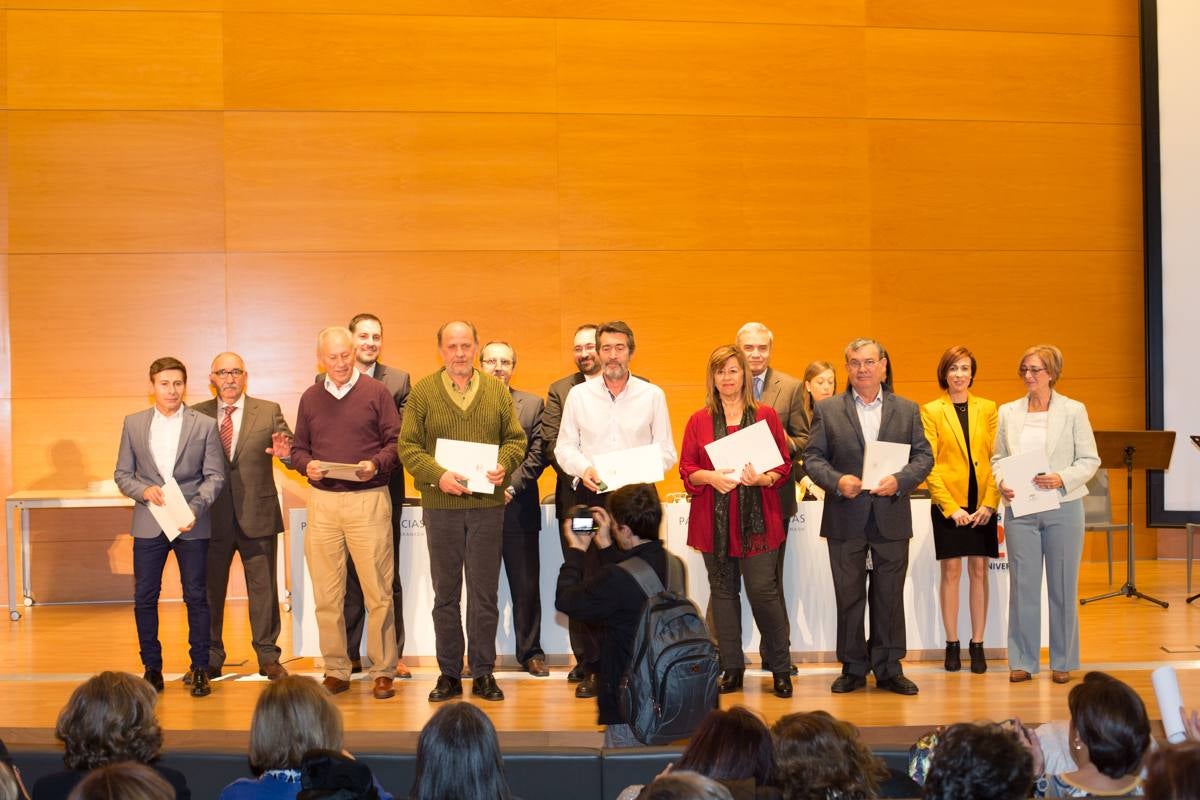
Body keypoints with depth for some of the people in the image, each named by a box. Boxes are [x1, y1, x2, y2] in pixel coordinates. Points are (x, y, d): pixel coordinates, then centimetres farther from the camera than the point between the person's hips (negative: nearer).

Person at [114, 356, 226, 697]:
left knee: (196, 596, 2)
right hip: (149, 524, 2)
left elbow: (215, 476, 0)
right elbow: (122, 474, 9)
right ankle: (152, 668, 14)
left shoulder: (205, 425, 1)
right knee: (144, 598, 3)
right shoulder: (134, 424, 6)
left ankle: (199, 669, 11)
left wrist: (195, 508, -15)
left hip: (192, 524, -1)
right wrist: (144, 491, -12)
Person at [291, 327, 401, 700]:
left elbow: (396, 442, 2)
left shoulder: (376, 392, 4)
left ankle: (383, 672, 5)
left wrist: (376, 464, -16)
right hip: (322, 501, 3)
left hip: (368, 499, -3)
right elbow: (298, 448, 16)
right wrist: (306, 465, -5)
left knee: (378, 592, -3)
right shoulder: (310, 398, 14)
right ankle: (336, 671, 13)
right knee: (326, 594, 4)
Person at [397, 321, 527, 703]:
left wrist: (504, 465, -11)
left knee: (484, 593, 4)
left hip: (487, 503, 1)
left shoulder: (497, 391, 8)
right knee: (445, 593, 6)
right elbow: (408, 446, -2)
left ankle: (483, 673, 12)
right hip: (441, 504, -1)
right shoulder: (422, 392, 2)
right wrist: (437, 474, -17)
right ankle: (449, 674, 14)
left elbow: (516, 438, 10)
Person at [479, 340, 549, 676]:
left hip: (518, 507, 1)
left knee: (526, 585, 5)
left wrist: (512, 486, -10)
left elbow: (538, 453, 2)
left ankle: (530, 651, 15)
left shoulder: (532, 404, 9)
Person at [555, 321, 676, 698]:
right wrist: (583, 467, -11)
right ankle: (594, 670, 4)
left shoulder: (652, 395, 6)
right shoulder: (579, 395, 9)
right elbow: (564, 446, 9)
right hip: (591, 497, 0)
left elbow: (666, 451, 5)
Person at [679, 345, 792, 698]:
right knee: (723, 591, 7)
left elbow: (784, 464, 5)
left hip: (757, 518, -2)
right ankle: (731, 668, 16)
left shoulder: (765, 415, 5)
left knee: (763, 590, -6)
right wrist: (711, 477, -13)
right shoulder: (699, 421, 8)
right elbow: (687, 469, 6)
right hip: (714, 520, 2)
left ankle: (781, 668, 8)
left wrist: (763, 478, -14)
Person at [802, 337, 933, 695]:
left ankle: (889, 669, 14)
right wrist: (837, 481, -15)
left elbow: (924, 456, 5)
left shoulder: (908, 410, 8)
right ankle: (853, 668, 14)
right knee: (849, 595, 5)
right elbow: (812, 457, 2)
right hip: (846, 518, -1)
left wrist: (900, 480, -13)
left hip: (891, 517, 1)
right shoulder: (827, 410, 5)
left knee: (889, 596, 5)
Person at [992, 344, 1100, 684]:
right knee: (1022, 584, 3)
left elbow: (1089, 459, -1)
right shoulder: (1008, 412, 8)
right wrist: (1002, 482, -7)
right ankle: (1022, 660, 11)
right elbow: (998, 457, 12)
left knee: (1063, 586, 6)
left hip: (1063, 507, -2)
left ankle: (1063, 661, 16)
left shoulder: (1073, 411, 0)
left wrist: (1062, 479, -16)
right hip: (1020, 509, 2)